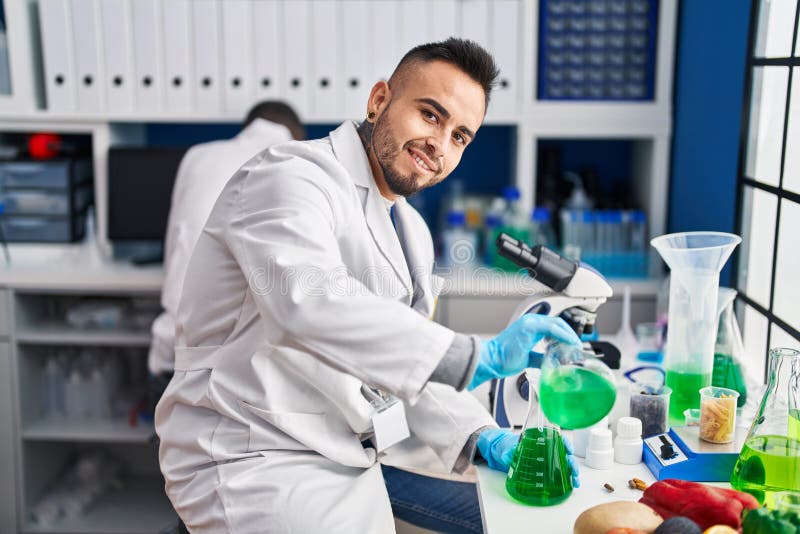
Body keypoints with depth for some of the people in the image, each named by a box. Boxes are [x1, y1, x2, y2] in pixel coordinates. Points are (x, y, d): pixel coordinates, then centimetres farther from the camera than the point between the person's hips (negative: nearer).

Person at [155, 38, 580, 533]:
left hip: (357, 454, 9)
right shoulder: (291, 176, -15)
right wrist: (481, 356, -39)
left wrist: (482, 437, -4)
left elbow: (407, 364, 13)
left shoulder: (411, 232, 14)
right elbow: (311, 302, -36)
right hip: (257, 461, -8)